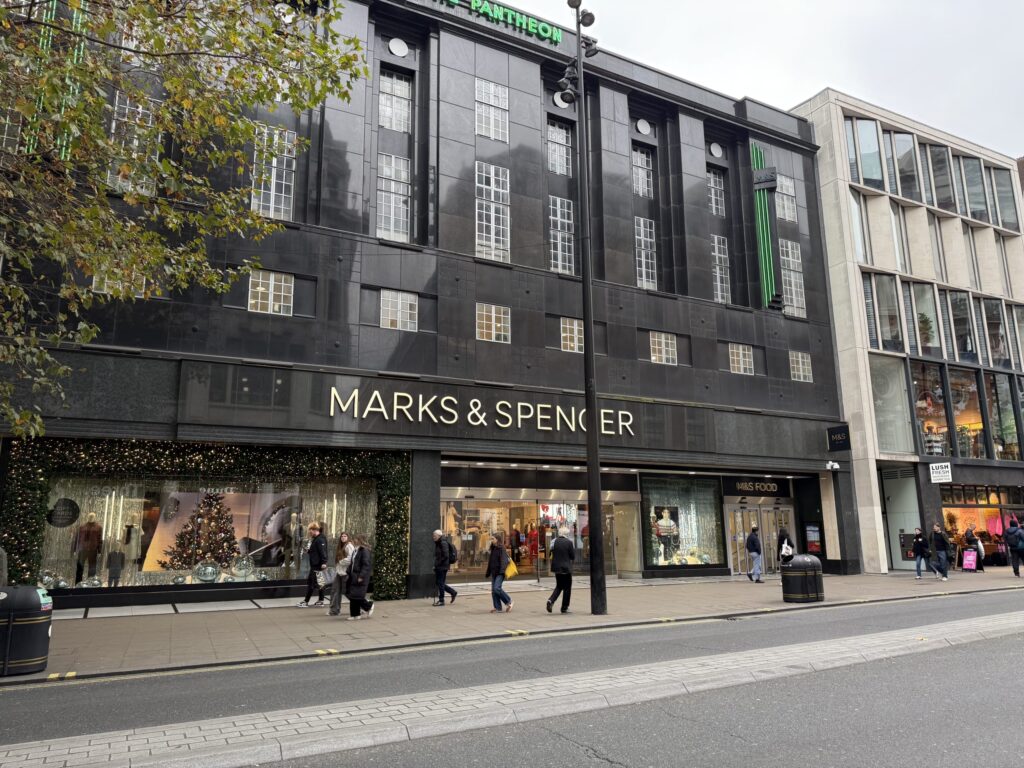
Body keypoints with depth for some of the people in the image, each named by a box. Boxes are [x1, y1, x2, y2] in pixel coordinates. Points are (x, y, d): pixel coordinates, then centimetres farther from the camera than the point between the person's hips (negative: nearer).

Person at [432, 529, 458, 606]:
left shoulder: (443, 543, -15)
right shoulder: (438, 543, 14)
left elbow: (446, 556, -21)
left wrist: (437, 564, -17)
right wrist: (435, 564, 9)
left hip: (443, 566, -9)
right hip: (439, 566, 9)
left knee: (440, 583, -2)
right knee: (438, 582, 13)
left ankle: (441, 601, 8)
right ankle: (453, 593, 25)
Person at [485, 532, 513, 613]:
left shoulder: (501, 548, -8)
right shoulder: (493, 549, 16)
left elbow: (504, 560, -17)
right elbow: (490, 561, 21)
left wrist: (502, 571, -28)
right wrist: (488, 573, 21)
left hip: (499, 573, -8)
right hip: (493, 572, 8)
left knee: (496, 588, -17)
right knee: (493, 590, 5)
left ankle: (508, 601, 1)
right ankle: (497, 607, 11)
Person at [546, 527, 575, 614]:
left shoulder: (554, 541, -1)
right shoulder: (569, 542, -12)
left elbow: (552, 553, 6)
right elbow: (573, 556, -7)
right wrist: (573, 549, 10)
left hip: (556, 567, 5)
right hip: (566, 568, -5)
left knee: (559, 586, 19)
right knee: (567, 588, 9)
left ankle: (551, 600, -4)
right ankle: (564, 608, 11)